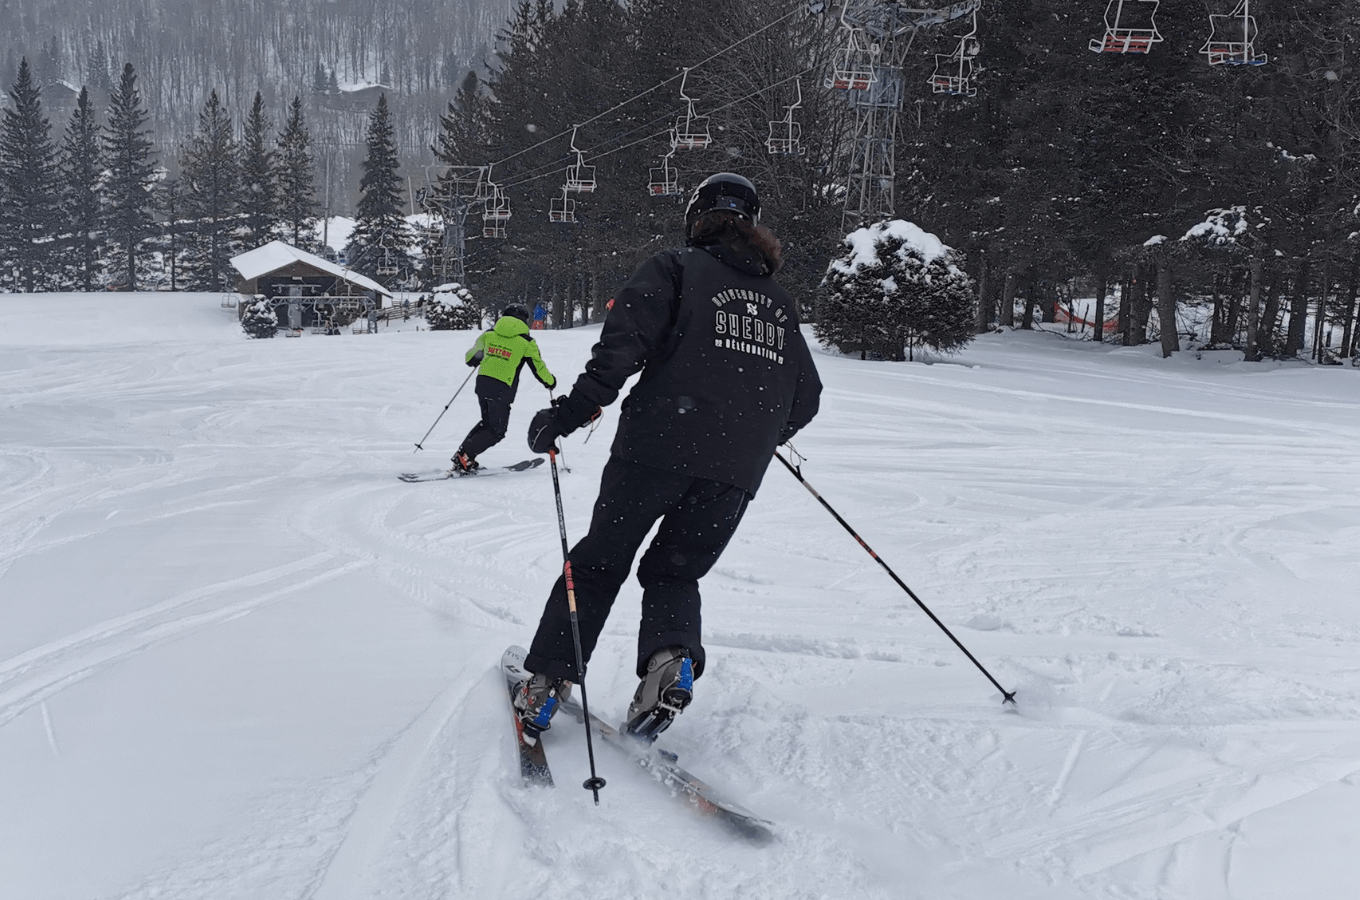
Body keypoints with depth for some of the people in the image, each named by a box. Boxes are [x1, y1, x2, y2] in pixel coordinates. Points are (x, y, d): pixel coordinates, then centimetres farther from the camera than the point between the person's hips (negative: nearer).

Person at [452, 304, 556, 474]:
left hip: (482, 383, 5)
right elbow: (539, 368, 7)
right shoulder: (526, 343, -1)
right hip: (502, 390, -5)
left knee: (487, 422, 25)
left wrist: (475, 361, 38)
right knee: (497, 431, 6)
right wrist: (550, 382, 25)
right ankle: (464, 457, -6)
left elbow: (471, 358, 16)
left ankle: (462, 454, 16)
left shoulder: (488, 335, 8)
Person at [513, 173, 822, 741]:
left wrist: (574, 410, -13)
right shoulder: (780, 301, 20)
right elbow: (805, 399, 21)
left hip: (659, 444, -3)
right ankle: (672, 657, -12)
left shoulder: (676, 268, 6)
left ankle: (546, 682, 6)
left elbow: (624, 343, -11)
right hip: (739, 470, 4)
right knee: (675, 572, 17)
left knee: (601, 560, 12)